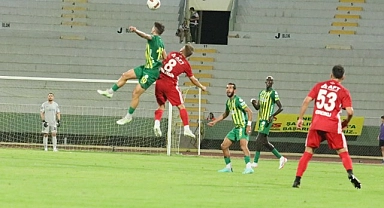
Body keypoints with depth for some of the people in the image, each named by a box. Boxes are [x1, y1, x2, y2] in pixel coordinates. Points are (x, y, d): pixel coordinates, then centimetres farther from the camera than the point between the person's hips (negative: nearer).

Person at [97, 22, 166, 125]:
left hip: (151, 72, -9)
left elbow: (145, 35, -40)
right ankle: (110, 92, 27)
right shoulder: (160, 42, 8)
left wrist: (136, 30, -58)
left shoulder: (154, 38, -17)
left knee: (136, 93, -3)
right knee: (125, 75, 14)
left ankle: (128, 116, 8)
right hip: (146, 68, 9)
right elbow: (165, 58, 14)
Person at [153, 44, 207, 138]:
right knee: (181, 106, 7)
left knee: (161, 106, 17)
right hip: (170, 84, -3)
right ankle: (186, 129, 1)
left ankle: (157, 124, -5)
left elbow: (163, 62, 18)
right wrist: (202, 87, 25)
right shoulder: (186, 64, 1)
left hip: (159, 82, 3)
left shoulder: (172, 54, 5)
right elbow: (193, 79, 9)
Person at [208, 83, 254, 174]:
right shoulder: (228, 102, 13)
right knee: (224, 146, 10)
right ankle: (228, 167, 21)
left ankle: (248, 167, -37)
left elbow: (249, 111, -17)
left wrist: (249, 125, -26)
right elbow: (225, 114, 31)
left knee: (243, 146, -28)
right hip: (236, 128, 9)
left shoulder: (238, 100, -14)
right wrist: (214, 122, 27)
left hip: (243, 127, -9)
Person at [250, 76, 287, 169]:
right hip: (261, 119, 9)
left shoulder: (273, 93, -6)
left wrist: (273, 115, -23)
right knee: (265, 142, 9)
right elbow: (258, 107, 22)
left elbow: (281, 107, -10)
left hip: (267, 120, -9)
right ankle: (281, 158, 18)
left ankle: (255, 162, -11)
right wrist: (254, 103, 0)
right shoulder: (261, 93, 17)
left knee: (259, 140, -13)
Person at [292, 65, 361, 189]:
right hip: (333, 126, -2)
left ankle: (297, 180, 3)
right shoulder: (343, 92, 2)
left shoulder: (319, 86, 9)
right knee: (343, 152, 7)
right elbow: (350, 111, -6)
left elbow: (306, 101, 1)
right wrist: (346, 123, 13)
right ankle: (350, 174, -16)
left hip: (316, 124, 2)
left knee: (308, 152, 10)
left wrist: (300, 118, 6)